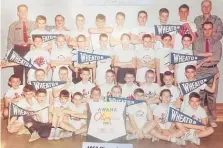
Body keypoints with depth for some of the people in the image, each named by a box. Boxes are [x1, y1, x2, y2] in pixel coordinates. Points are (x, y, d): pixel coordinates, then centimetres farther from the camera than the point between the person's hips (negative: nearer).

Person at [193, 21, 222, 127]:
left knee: (212, 95, 7)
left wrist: (203, 56, -12)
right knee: (199, 95, 5)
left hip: (213, 71, 1)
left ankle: (212, 119, 18)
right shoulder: (197, 41, 2)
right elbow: (196, 55, -13)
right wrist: (210, 53, -13)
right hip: (200, 71, -1)